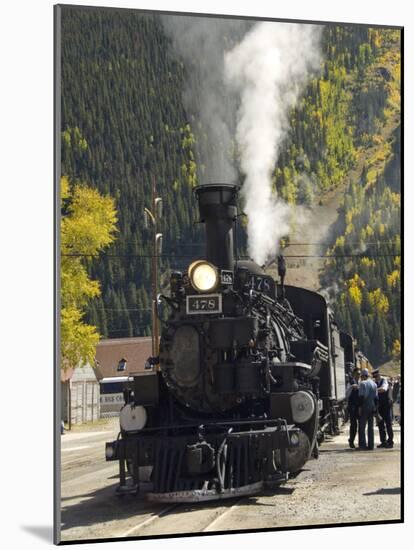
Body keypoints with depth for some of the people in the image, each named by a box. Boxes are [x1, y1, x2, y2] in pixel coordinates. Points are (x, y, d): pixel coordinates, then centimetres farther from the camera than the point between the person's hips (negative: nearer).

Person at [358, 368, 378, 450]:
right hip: (372, 408, 6)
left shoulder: (362, 383, -9)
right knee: (371, 427, 9)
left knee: (362, 427, -3)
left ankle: (362, 445, -8)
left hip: (364, 407, -6)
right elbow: (376, 397, 14)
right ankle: (370, 445, 8)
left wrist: (359, 407, -12)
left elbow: (361, 396, -15)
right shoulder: (374, 384, 12)